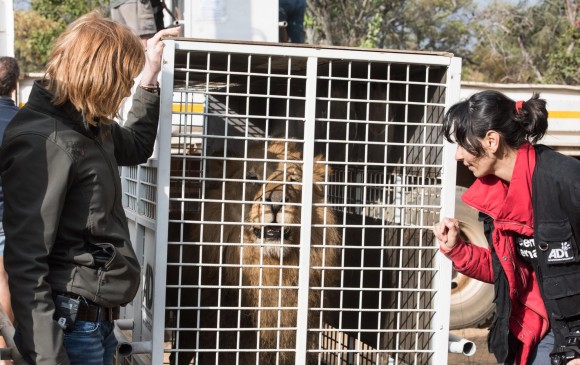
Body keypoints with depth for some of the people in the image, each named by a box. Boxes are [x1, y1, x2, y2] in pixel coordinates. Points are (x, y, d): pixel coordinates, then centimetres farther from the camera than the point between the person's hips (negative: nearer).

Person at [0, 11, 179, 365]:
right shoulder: (42, 142, -19)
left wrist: (150, 79, 22)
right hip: (71, 326, -10)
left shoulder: (88, 127, 11)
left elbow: (137, 147, 34)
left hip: (99, 322, 10)